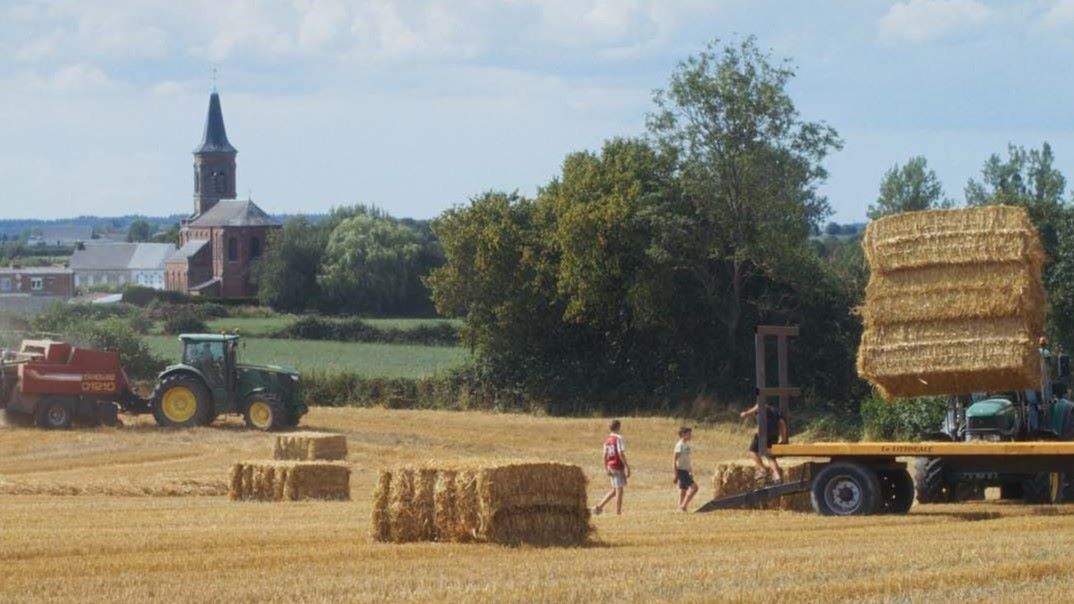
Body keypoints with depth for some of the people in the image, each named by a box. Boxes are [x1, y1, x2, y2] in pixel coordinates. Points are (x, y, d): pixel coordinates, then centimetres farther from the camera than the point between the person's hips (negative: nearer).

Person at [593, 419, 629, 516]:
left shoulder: (607, 440, 8)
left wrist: (606, 469, 12)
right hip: (619, 466, -7)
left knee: (615, 490, 17)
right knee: (619, 490, 1)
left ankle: (599, 507, 11)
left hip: (611, 466, 7)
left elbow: (605, 455, 8)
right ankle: (618, 512, 5)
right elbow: (621, 454, -18)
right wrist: (627, 466, -13)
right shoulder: (618, 438, -13)